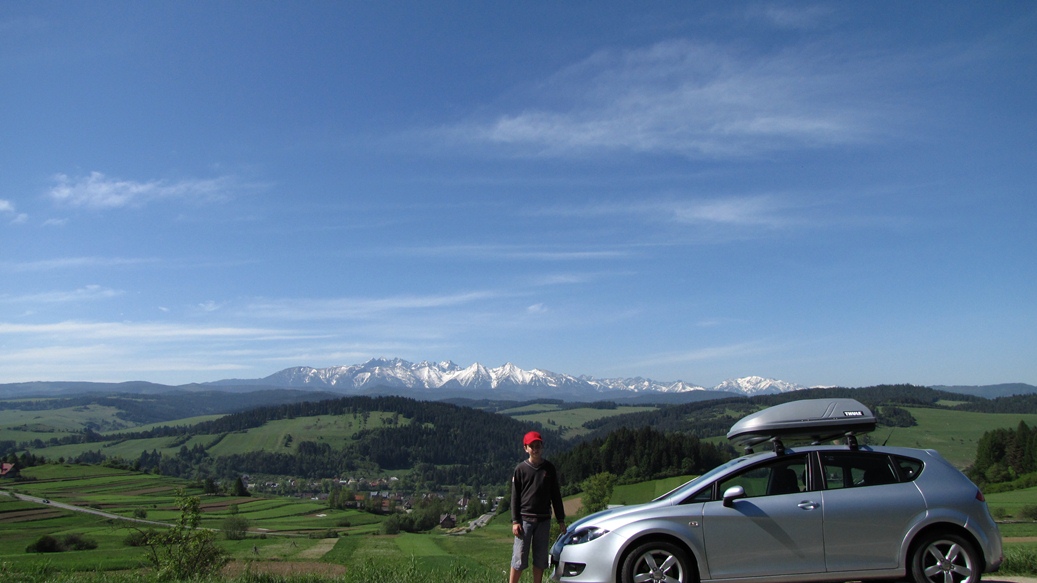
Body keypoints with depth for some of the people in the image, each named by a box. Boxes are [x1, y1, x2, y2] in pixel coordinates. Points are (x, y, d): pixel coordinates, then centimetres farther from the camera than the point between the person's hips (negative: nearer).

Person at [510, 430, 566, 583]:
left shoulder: (549, 468, 6)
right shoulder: (520, 469, 0)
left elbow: (556, 495, 11)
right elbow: (515, 497, 1)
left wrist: (561, 520, 8)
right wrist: (515, 521, -7)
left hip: (544, 520, 2)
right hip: (525, 519, -2)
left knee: (540, 559, 6)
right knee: (519, 558, -4)